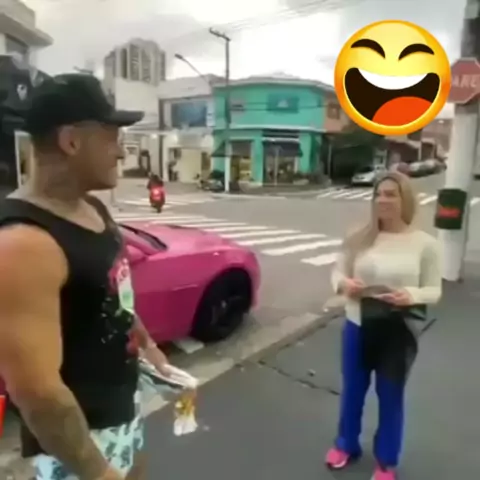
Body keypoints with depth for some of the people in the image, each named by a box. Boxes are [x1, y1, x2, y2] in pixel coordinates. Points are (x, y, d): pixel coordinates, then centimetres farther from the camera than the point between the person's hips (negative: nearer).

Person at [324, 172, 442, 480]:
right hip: (358, 326, 3)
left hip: (399, 333, -2)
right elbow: (338, 271, 5)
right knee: (353, 390, 18)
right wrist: (343, 283, -18)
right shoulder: (360, 238, -2)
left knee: (390, 396, 13)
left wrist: (411, 296, -25)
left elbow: (434, 290, -4)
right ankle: (347, 445, 43)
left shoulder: (425, 244, -8)